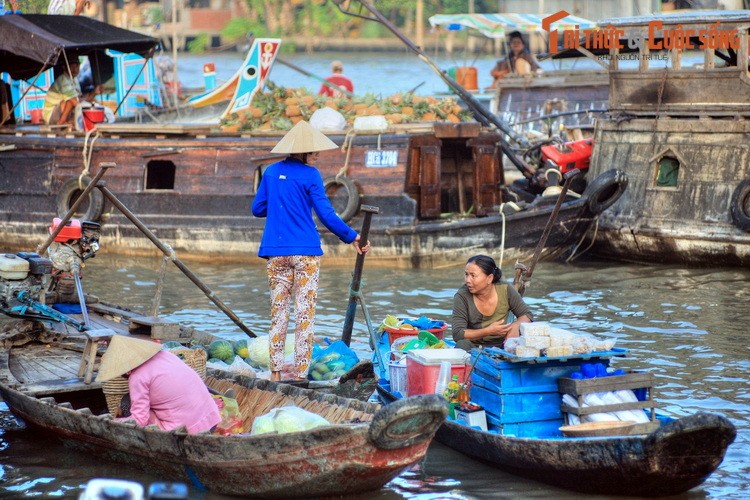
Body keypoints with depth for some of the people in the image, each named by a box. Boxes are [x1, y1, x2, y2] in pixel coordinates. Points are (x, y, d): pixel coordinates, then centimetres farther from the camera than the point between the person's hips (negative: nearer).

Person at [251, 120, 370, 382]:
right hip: (305, 252, -4)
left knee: (278, 310, 10)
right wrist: (352, 237, 0)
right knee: (305, 312, 0)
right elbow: (326, 214, -9)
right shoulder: (310, 175, -7)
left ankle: (275, 372, 8)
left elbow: (257, 209, 12)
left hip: (276, 252, 4)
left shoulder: (271, 172, 6)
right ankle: (300, 374, -2)